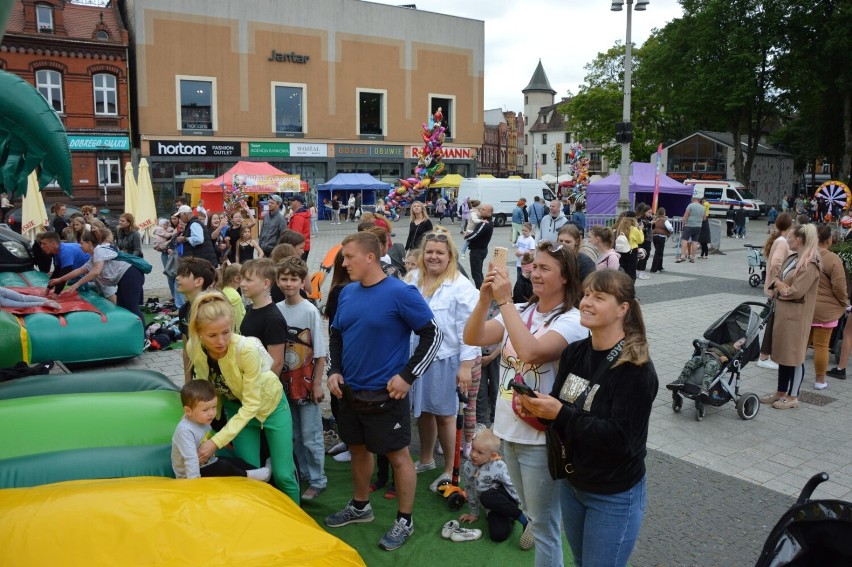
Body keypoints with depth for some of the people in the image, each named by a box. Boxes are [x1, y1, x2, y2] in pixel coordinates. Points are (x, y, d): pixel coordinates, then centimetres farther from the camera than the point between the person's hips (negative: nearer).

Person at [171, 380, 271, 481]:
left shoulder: (204, 421, 0)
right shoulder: (185, 430, -28)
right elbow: (190, 459, -35)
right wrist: (194, 480, -39)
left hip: (207, 463, 10)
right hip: (189, 475, -10)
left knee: (237, 461, 4)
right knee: (223, 466, -25)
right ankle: (248, 476, -7)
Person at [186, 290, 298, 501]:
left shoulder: (247, 349, -36)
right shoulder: (193, 348, -23)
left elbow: (251, 404, -29)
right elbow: (204, 385, -1)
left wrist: (217, 441, -32)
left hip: (271, 404, -3)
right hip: (236, 407, 3)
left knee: (283, 474, 0)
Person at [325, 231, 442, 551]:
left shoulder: (400, 293, -17)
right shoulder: (348, 292, 3)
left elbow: (432, 335, -14)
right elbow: (336, 334, 16)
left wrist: (408, 375, -17)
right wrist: (334, 371, 4)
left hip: (385, 393, -7)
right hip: (350, 390, 7)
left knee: (397, 454, 5)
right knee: (358, 448, 20)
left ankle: (405, 521, 20)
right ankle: (360, 507, 40)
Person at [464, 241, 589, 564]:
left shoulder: (571, 321, -16)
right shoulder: (519, 311, 4)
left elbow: (530, 351, -34)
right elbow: (473, 338, -8)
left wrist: (504, 301, -30)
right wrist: (485, 299, -23)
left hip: (540, 435, -6)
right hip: (509, 427, 7)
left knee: (543, 522, 8)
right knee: (531, 511, 28)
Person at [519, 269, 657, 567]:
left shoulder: (637, 369, -22)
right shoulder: (574, 353, -3)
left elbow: (620, 439, -26)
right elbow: (560, 405, 4)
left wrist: (560, 413, -28)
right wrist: (537, 405, -18)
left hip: (614, 496, -6)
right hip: (571, 483, 6)